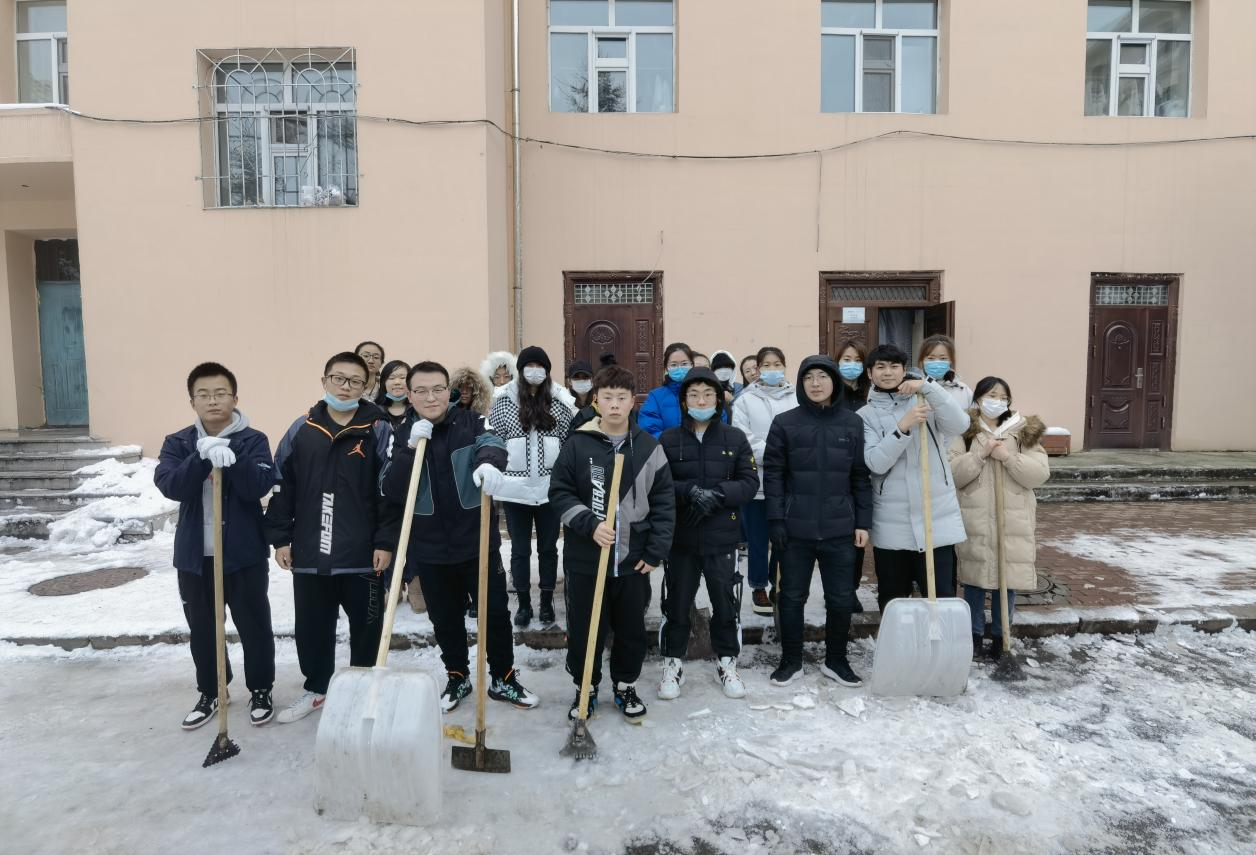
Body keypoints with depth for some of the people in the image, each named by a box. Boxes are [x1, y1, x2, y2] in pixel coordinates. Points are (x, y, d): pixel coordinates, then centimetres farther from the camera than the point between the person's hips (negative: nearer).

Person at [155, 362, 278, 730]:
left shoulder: (253, 440, -5)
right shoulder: (177, 443, 2)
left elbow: (259, 487, -18)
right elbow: (171, 486, -15)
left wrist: (232, 460, -33)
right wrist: (203, 457, -30)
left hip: (245, 553, -3)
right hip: (195, 554, 3)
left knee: (254, 626, 8)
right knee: (202, 629, 15)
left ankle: (260, 691, 26)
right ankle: (210, 693, 34)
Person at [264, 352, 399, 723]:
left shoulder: (378, 431, -4)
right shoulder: (301, 430, 5)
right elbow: (282, 488, 8)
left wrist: (385, 542, -10)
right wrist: (280, 538, 4)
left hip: (363, 553, -3)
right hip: (309, 551, 3)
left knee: (366, 625, 10)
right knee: (311, 626, 15)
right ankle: (316, 688, 35)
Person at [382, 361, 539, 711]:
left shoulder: (471, 422, -5)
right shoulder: (402, 436, 0)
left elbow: (492, 442, -27)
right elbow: (390, 492, -10)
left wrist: (489, 462, -51)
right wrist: (411, 448, -22)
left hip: (478, 542, -1)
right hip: (430, 549, 2)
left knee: (496, 612, 8)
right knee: (445, 619, 16)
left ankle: (503, 678, 27)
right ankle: (457, 677, 37)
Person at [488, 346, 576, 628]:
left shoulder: (560, 401, 2)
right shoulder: (504, 400, 0)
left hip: (550, 486, 1)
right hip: (515, 486, 0)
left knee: (548, 547, 12)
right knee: (520, 549, 10)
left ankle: (547, 602, 25)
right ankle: (524, 603, 24)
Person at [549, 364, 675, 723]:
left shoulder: (649, 448, -1)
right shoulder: (577, 444, -5)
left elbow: (664, 502, 2)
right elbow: (560, 493, -3)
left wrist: (656, 552, -3)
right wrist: (590, 525, -17)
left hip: (633, 559, 1)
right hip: (584, 558, -1)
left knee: (632, 629, 13)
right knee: (585, 629, 10)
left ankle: (626, 686, 36)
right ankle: (586, 688, 32)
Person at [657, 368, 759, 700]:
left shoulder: (735, 438, 2)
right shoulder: (668, 440, 0)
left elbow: (750, 482, -1)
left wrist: (718, 495, -17)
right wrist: (690, 491, -21)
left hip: (723, 538, 1)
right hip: (680, 537, 0)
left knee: (726, 603, 11)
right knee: (676, 602, 9)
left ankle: (727, 662, 30)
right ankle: (672, 664, 26)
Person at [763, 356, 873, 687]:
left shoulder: (853, 423, 4)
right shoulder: (785, 423, -1)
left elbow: (861, 476, 6)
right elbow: (773, 473, -3)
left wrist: (863, 522, 2)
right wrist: (776, 520, -9)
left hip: (840, 528, 1)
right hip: (795, 527, -1)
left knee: (842, 598, 9)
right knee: (792, 596, 9)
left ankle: (836, 660, 28)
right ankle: (791, 661, 25)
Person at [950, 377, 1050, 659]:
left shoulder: (1024, 432, 4)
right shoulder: (963, 432, 1)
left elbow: (1040, 474, -5)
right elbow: (952, 474, -8)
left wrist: (1008, 457, -16)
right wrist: (980, 453, -18)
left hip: (1013, 523, 1)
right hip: (974, 522, -1)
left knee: (1008, 580, 9)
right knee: (975, 579, 10)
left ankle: (1000, 635, 25)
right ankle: (975, 633, 25)